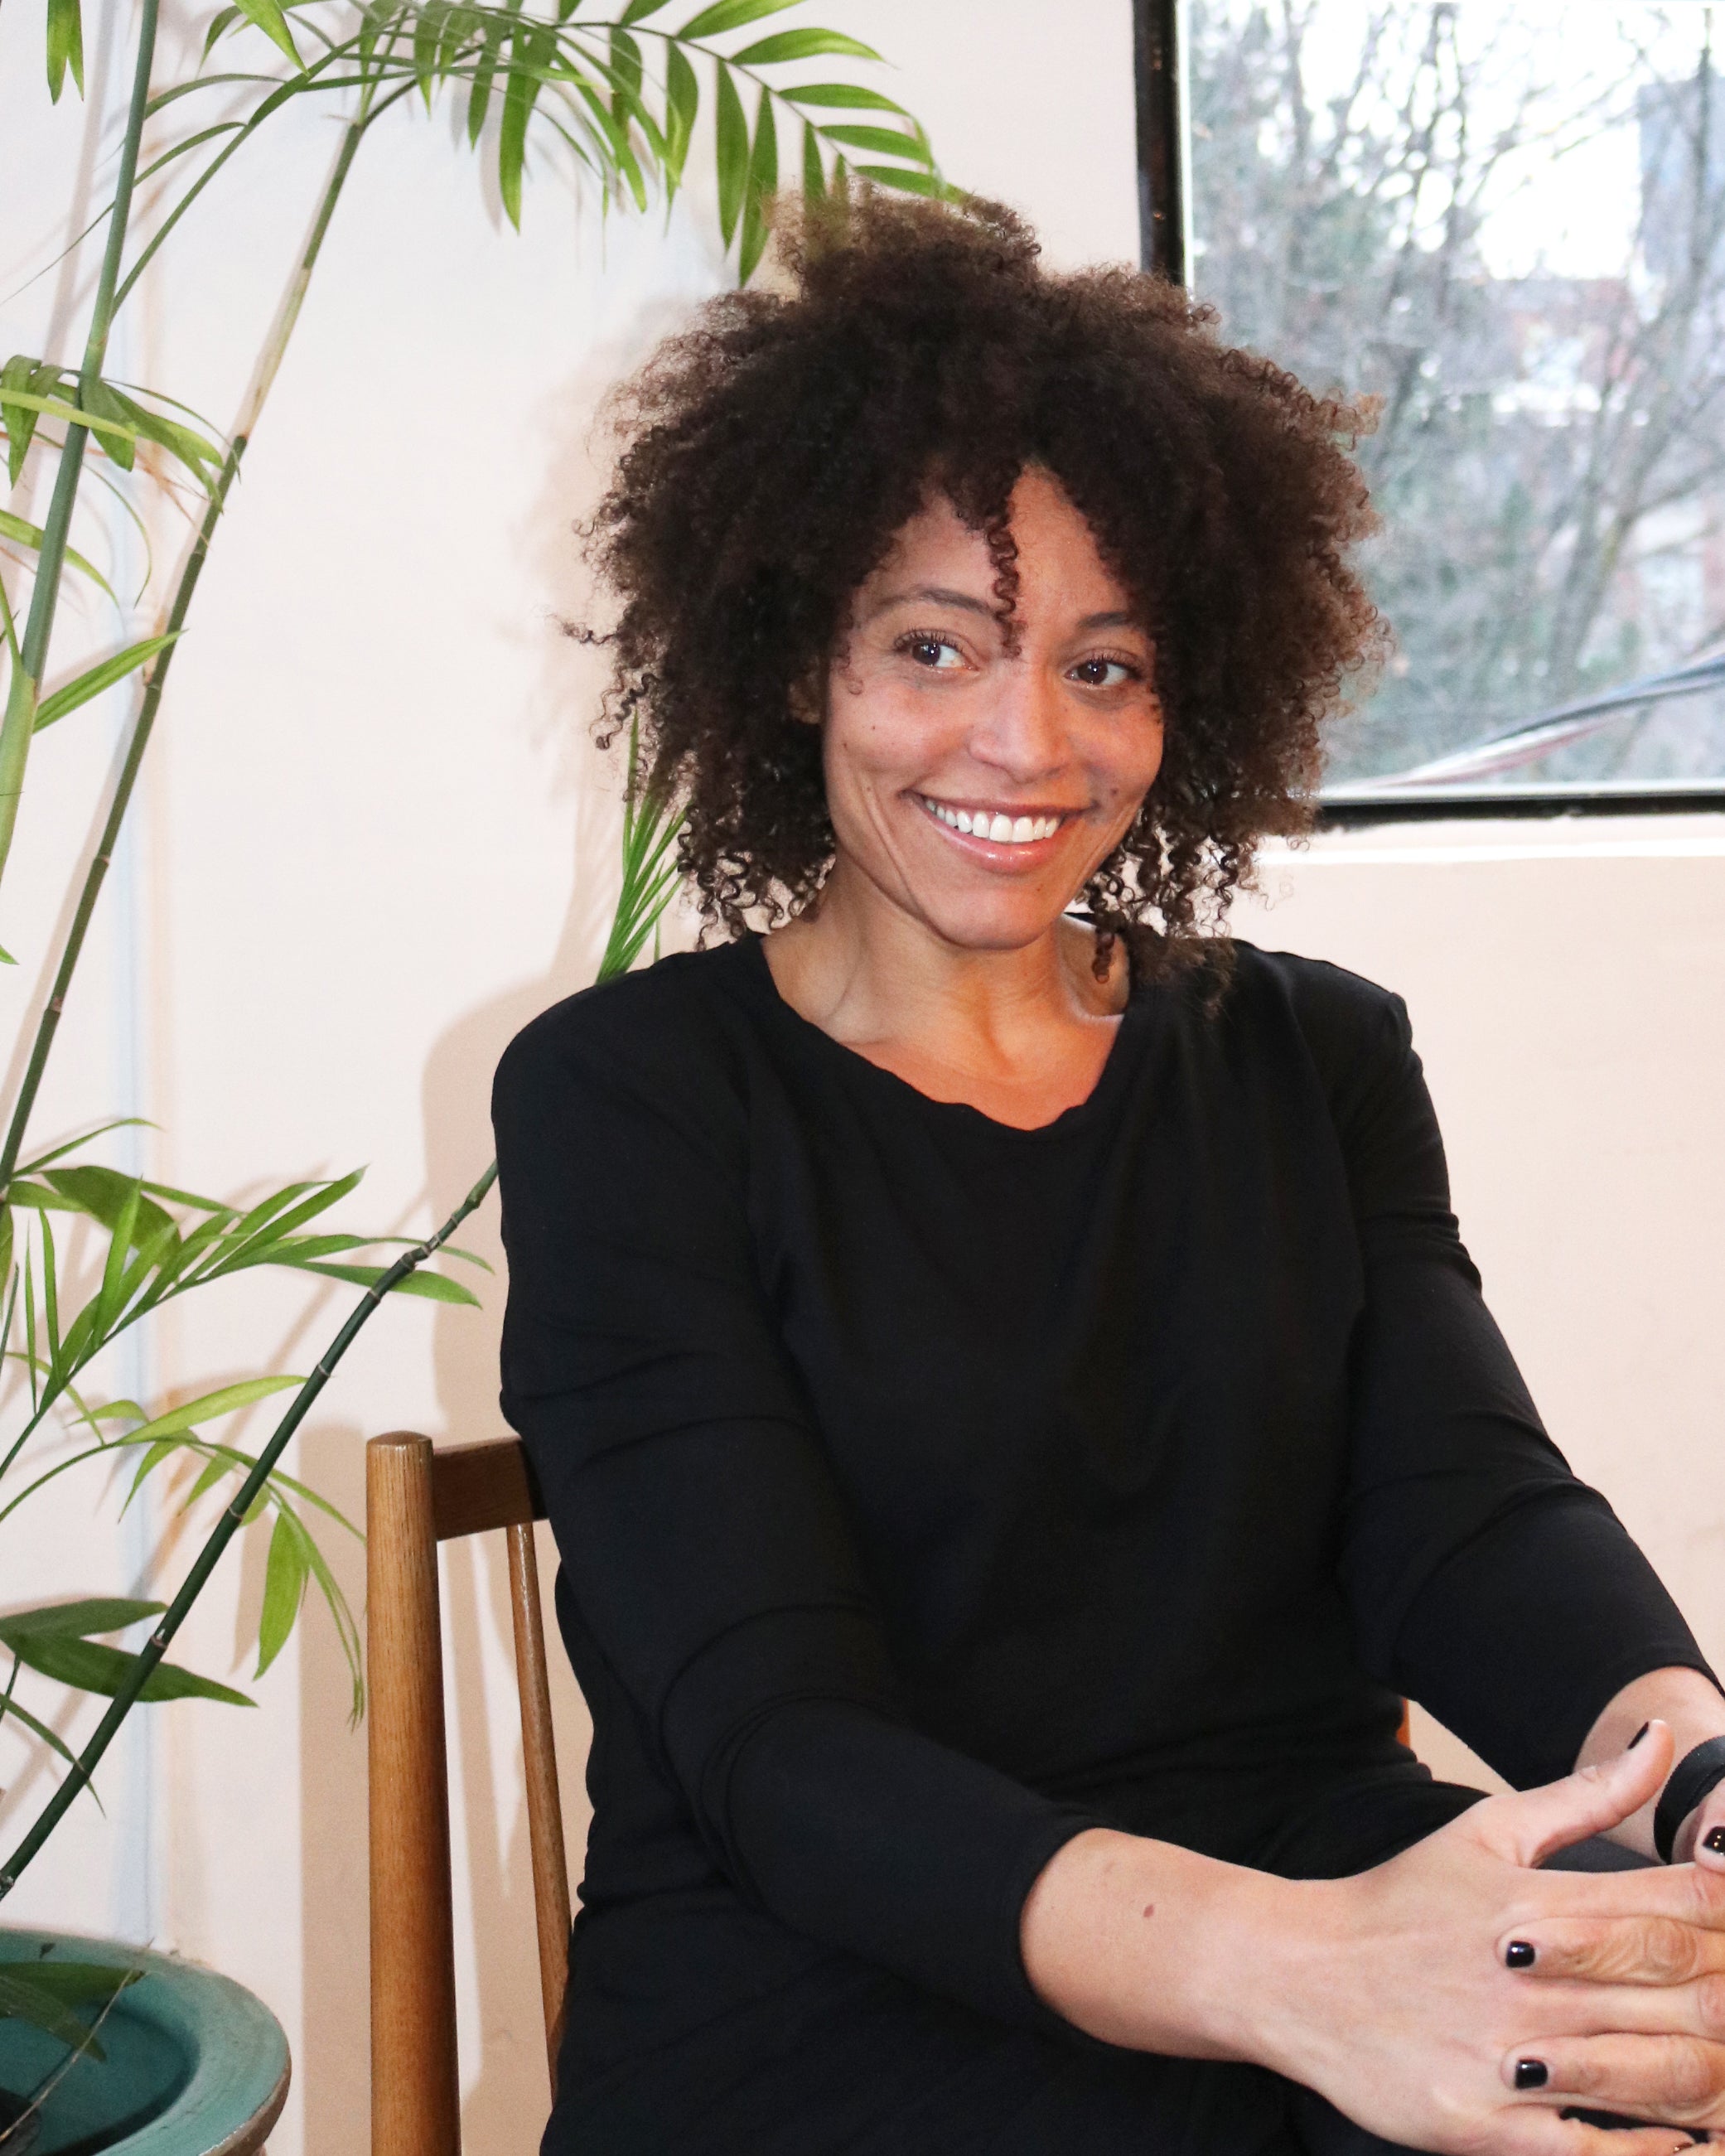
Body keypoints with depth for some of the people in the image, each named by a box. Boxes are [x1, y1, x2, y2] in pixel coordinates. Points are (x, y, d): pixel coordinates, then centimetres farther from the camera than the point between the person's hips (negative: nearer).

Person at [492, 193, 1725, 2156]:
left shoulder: (1316, 1059, 13)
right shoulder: (626, 1096, -1)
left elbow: (1473, 1510, -1)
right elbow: (776, 1740, -12)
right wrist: (1279, 1968, -31)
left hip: (1328, 1901, 5)